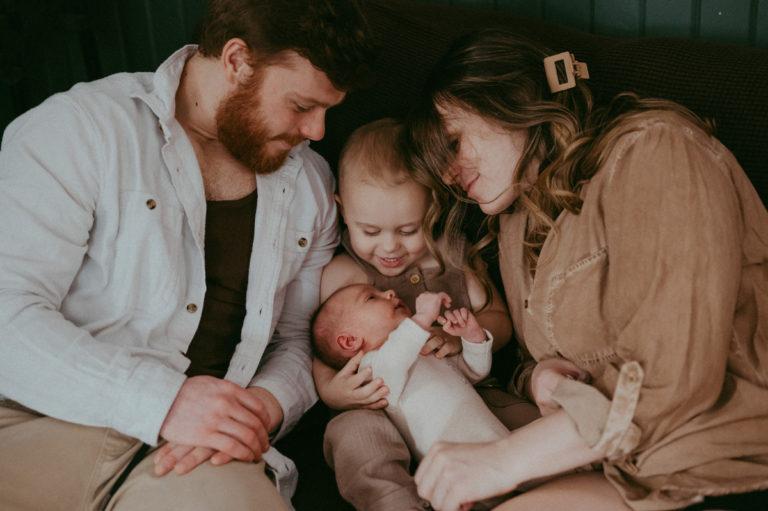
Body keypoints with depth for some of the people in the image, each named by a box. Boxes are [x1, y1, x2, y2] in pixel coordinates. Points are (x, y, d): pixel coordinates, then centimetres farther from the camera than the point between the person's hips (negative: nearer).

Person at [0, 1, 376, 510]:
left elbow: (300, 337, 17)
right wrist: (163, 400, -22)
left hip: (199, 451, 3)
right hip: (41, 424, -2)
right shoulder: (81, 128, -5)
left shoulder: (312, 186, 13)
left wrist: (264, 405, -6)